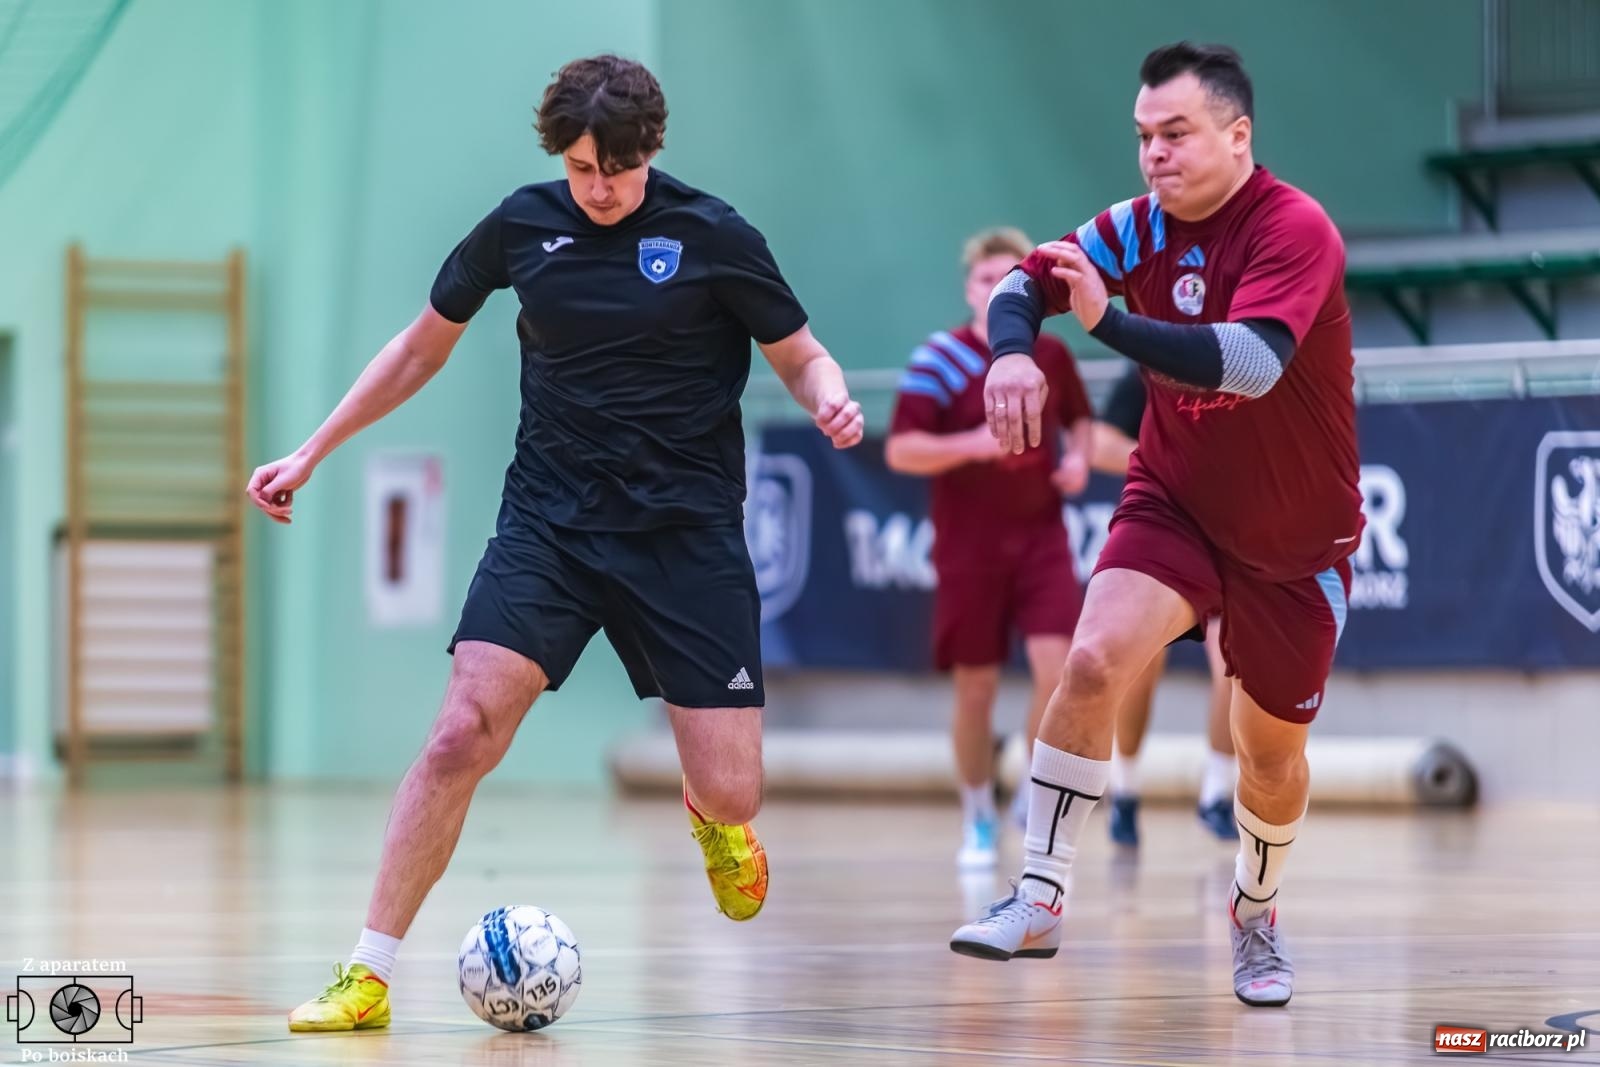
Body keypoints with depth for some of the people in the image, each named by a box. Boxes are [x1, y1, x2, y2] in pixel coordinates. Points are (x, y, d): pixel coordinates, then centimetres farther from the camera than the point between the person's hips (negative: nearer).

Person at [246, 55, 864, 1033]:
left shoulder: (713, 235, -5)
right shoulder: (523, 224, 2)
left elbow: (801, 356, 5)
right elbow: (423, 348, 15)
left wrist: (831, 400, -19)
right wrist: (311, 454, 15)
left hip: (687, 536, -1)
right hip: (549, 521, 1)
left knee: (730, 794, -5)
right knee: (463, 731, -19)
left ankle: (711, 818, 36)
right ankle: (368, 980, -12)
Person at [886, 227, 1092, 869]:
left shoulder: (1051, 355, 5)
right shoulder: (940, 359, -8)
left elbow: (1077, 418, 24)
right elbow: (900, 452, -12)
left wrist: (1078, 455, 2)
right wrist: (972, 445, -26)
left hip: (1040, 536, 3)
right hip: (969, 546, -3)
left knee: (1058, 668, -13)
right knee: (976, 688, 4)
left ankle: (1036, 796, 5)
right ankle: (978, 821, 21)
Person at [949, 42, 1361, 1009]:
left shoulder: (1295, 229, -23)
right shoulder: (1143, 227, -6)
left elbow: (1251, 362, -38)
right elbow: (1024, 284, -6)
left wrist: (1109, 320, -49)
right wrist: (1013, 348, -30)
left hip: (1296, 540, -2)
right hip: (1174, 504, 3)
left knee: (1272, 754, 11)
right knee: (1094, 661, -25)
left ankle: (1256, 914, 41)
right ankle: (1041, 901, -19)